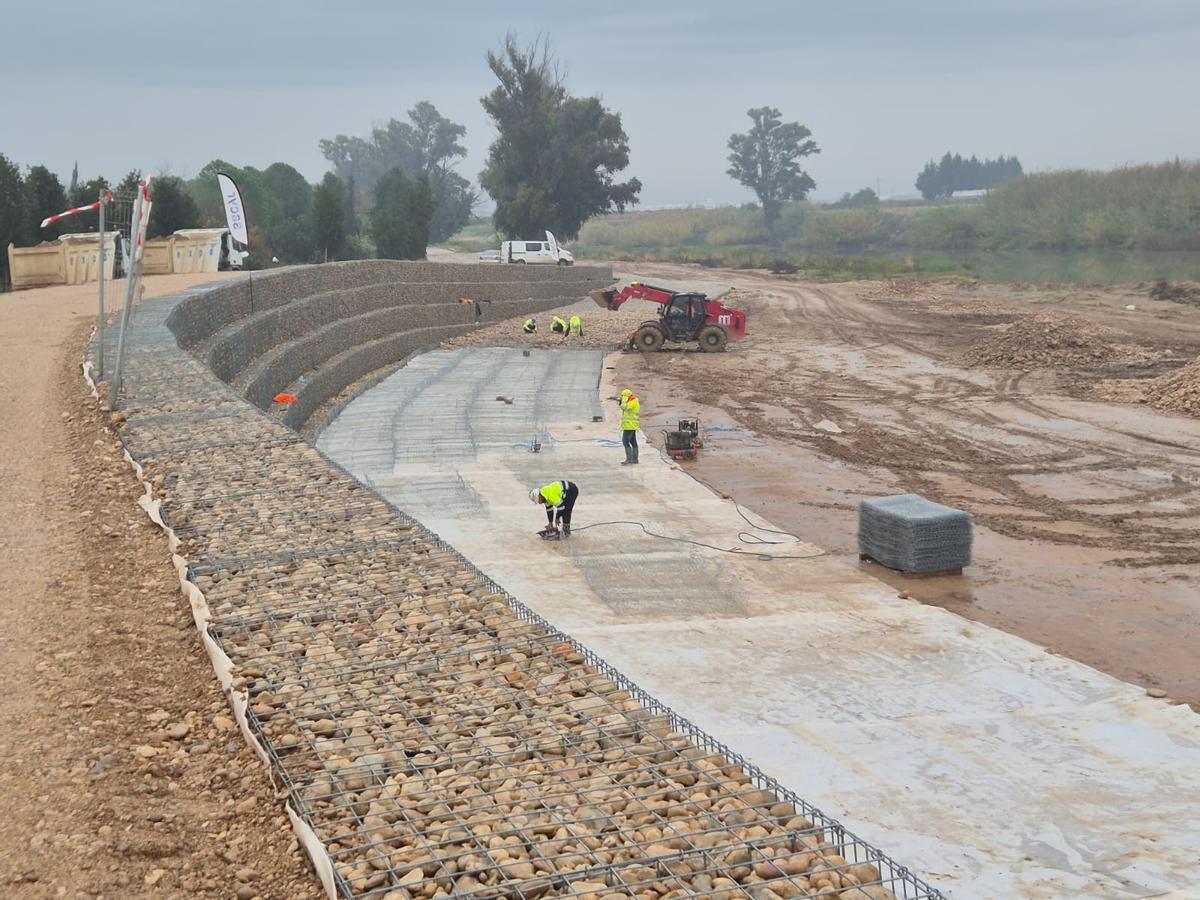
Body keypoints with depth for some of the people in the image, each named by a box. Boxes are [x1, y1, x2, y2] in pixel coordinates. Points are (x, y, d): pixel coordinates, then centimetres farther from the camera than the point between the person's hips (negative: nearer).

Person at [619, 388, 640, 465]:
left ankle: (629, 460, -16)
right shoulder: (633, 402, 17)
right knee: (633, 442, 10)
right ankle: (635, 460, 13)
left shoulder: (633, 402, -15)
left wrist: (624, 399, -16)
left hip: (630, 426, -11)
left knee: (625, 442, -13)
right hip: (631, 426, 11)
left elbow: (623, 407, -24)